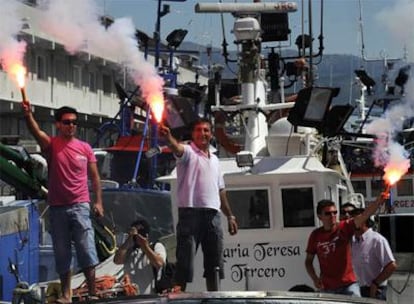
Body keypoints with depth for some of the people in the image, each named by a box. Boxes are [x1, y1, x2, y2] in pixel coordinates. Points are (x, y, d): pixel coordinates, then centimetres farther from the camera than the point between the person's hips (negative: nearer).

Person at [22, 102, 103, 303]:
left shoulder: (85, 148, 6)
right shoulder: (51, 145, 1)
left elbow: (94, 177, 9)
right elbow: (36, 131, -20)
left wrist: (98, 201, 0)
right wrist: (28, 115, -40)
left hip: (80, 206, 0)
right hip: (57, 208, 0)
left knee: (87, 250, -5)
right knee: (62, 254, 7)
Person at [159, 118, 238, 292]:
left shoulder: (214, 159, 20)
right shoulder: (188, 152, -1)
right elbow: (177, 148, -26)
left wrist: (230, 216, 23)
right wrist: (168, 138, -49)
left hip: (213, 214, 7)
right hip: (191, 212, -7)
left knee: (214, 262, 12)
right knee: (185, 259, -9)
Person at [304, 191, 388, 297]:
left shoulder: (345, 227, -5)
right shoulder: (315, 235, 0)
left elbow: (364, 215, -22)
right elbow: (308, 261, 9)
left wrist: (379, 201, -39)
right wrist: (315, 279, -8)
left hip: (348, 285, -2)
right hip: (327, 288, 2)